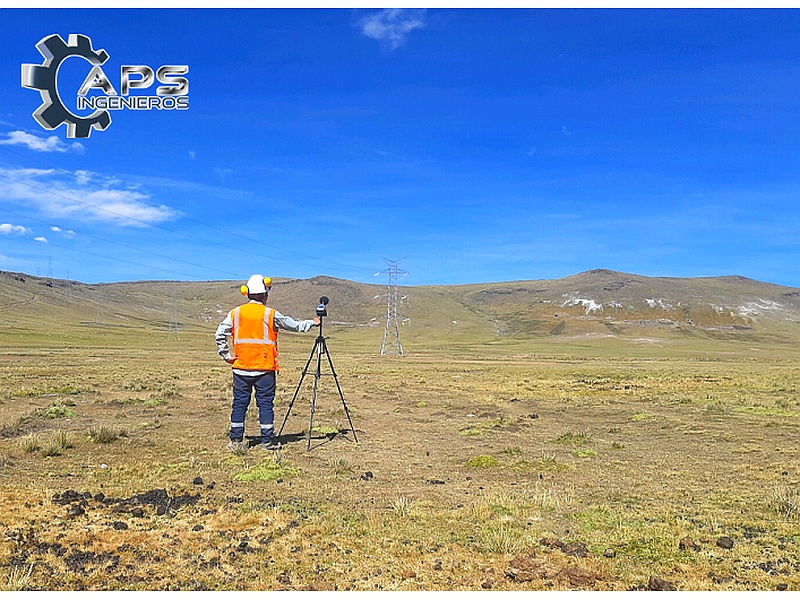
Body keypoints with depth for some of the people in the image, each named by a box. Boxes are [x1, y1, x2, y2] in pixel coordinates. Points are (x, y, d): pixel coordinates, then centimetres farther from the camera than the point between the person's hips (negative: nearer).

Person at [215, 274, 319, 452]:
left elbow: (220, 334, 0)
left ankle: (236, 441, 10)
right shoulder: (270, 314, -5)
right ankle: (267, 441, 9)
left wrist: (226, 356, 6)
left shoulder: (235, 313, 3)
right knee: (265, 403, 4)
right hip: (264, 368, -3)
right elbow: (294, 325, 6)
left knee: (239, 403, 8)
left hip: (241, 367, 3)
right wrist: (312, 323, 21)